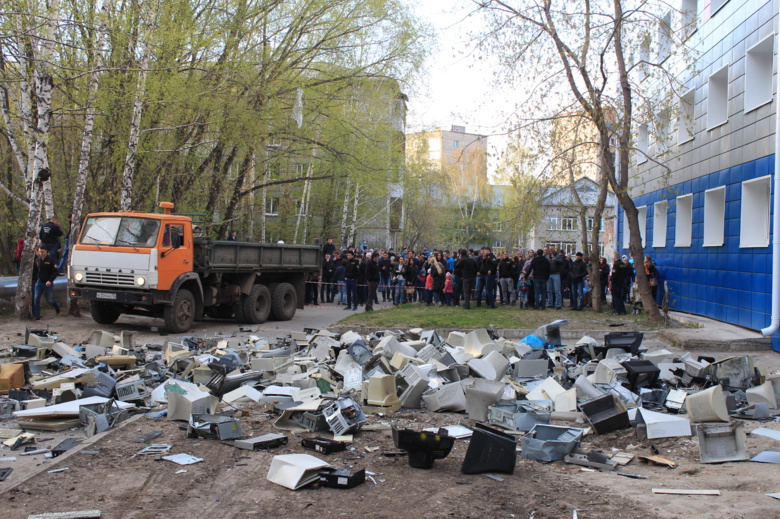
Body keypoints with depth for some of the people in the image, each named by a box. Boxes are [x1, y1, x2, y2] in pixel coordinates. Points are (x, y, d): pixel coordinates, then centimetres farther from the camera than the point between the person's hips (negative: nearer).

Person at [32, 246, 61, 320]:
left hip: (48, 283, -4)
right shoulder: (37, 260, 5)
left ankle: (56, 306, 38)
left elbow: (56, 272, -10)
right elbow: (34, 271, 19)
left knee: (49, 300, 5)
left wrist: (50, 280, -19)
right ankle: (36, 315, -1)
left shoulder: (50, 260, -8)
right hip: (39, 282, 4)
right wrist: (35, 278, 8)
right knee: (36, 298, -7)